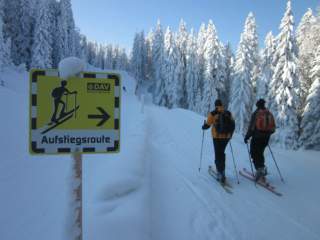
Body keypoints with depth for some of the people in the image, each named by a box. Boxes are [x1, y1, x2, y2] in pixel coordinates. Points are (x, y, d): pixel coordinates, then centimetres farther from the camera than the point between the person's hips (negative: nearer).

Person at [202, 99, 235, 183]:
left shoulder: (213, 114, -7)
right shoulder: (228, 113, 4)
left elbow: (207, 125, -6)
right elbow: (232, 124, 8)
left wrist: (203, 127, 17)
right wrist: (230, 134, 23)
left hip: (217, 137, -4)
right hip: (226, 137, 4)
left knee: (218, 154, 1)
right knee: (221, 152, 21)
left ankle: (221, 174, -5)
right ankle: (221, 168, 27)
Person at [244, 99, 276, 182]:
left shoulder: (256, 114, -12)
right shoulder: (269, 114, 6)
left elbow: (251, 127, -14)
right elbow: (273, 127, 10)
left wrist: (247, 137, -5)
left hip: (257, 137, -6)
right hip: (266, 137, 6)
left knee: (254, 153, 4)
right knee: (260, 153, 19)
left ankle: (260, 168, -8)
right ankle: (262, 168, 18)